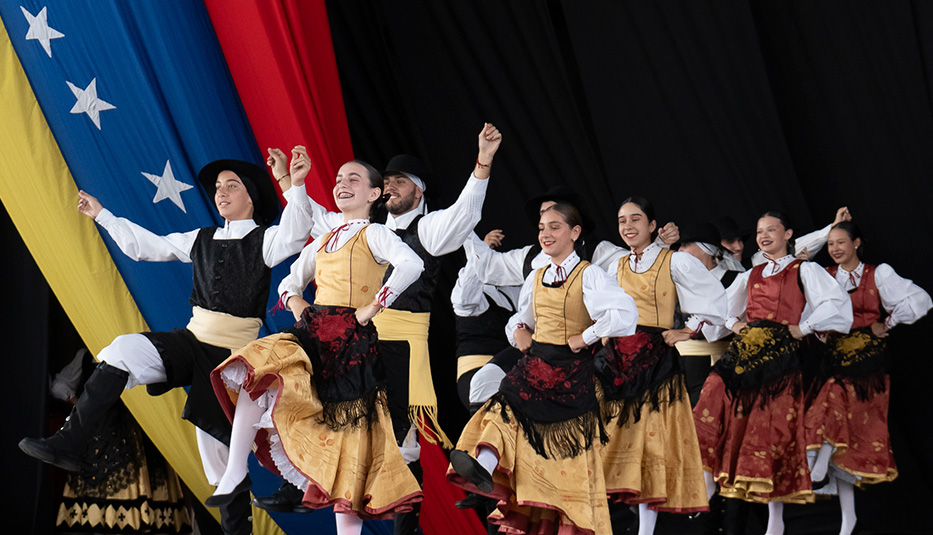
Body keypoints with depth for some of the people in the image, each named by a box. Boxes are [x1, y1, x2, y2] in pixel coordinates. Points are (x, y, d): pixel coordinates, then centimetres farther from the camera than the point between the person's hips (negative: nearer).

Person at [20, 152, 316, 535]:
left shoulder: (263, 240, -3)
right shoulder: (202, 240, 14)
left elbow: (293, 236, -26)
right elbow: (145, 245, 23)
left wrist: (296, 186, -40)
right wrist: (102, 215, 29)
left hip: (232, 356, -4)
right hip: (191, 342, 5)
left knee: (216, 440, -1)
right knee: (123, 350, -19)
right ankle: (68, 445, -19)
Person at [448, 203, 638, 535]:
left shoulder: (589, 276, -3)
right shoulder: (536, 278, 17)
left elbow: (624, 312, -18)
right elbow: (520, 319, 31)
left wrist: (584, 338, -13)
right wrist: (518, 331, 7)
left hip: (571, 368, -4)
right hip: (535, 362, 4)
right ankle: (485, 467, -40)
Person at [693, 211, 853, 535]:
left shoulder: (804, 271, 6)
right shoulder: (750, 275, 21)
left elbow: (837, 302, -7)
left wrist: (803, 329, -8)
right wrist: (733, 323, 12)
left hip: (779, 356, -5)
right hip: (744, 352, 5)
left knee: (773, 428, -7)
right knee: (713, 404, -16)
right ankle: (706, 486, -11)